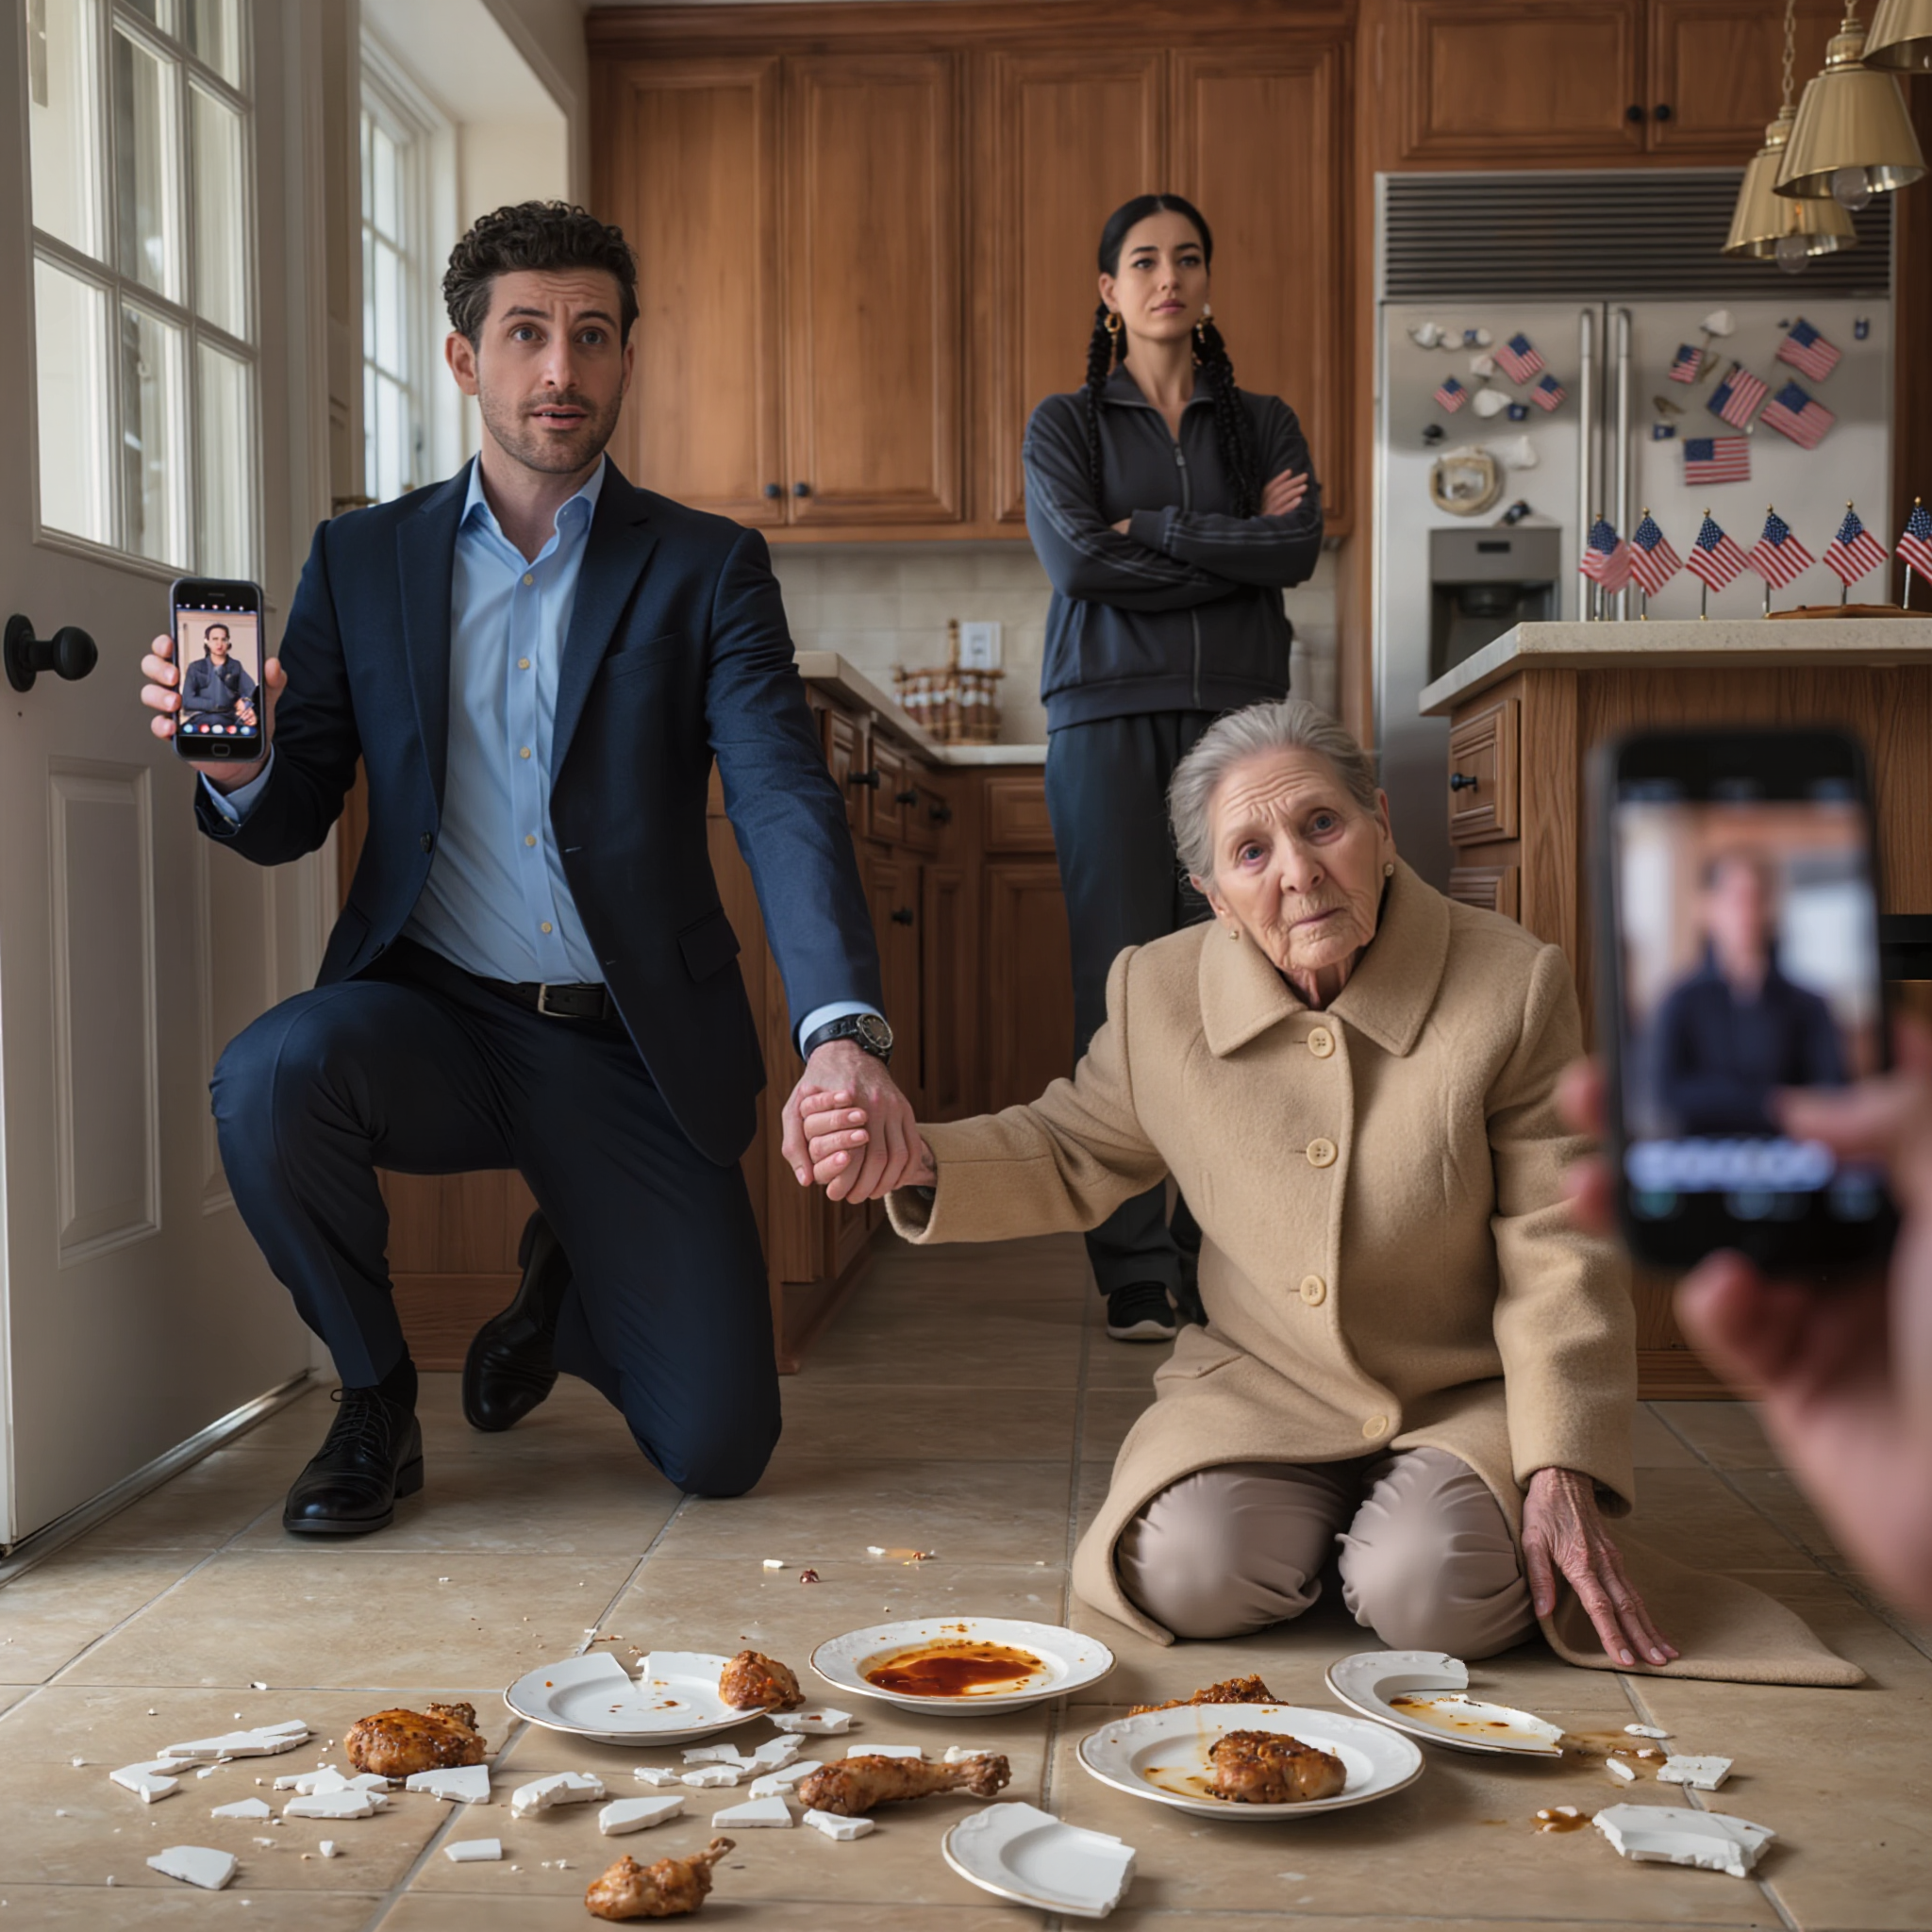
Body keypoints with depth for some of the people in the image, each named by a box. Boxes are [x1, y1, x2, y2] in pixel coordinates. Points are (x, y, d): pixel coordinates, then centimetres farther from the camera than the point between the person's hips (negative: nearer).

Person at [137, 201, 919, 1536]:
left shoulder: (709, 570, 0)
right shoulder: (362, 561, 6)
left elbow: (786, 804, -14)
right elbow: (289, 821, 6)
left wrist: (845, 1034, -32)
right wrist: (234, 761, -21)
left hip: (632, 1050, -1)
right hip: (434, 1014, 1)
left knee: (718, 1447, -6)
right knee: (270, 1076, -34)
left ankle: (563, 1292, 31)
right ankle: (376, 1400, -3)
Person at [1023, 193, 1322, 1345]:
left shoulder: (1263, 425, 18)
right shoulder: (1065, 425, 14)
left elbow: (1300, 548, -1)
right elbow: (1076, 558, -4)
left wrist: (1152, 529, -3)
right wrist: (1235, 548, -1)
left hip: (1239, 718, 2)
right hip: (1110, 718, -1)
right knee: (1124, 988, -7)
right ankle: (1135, 1275, -3)